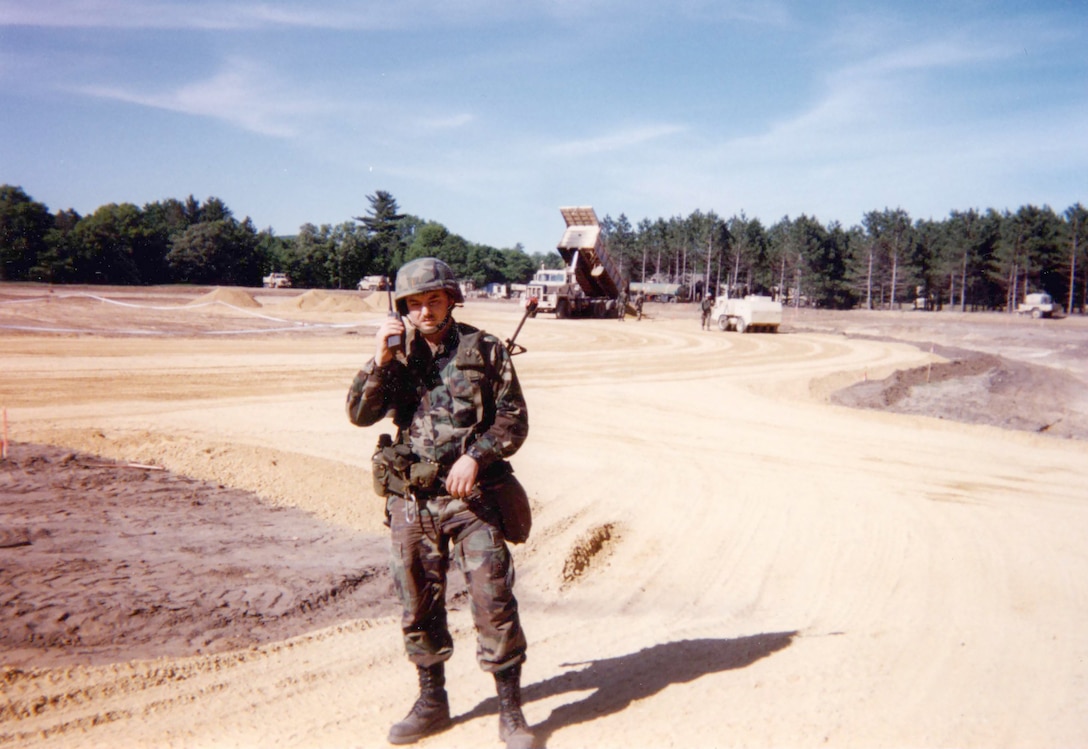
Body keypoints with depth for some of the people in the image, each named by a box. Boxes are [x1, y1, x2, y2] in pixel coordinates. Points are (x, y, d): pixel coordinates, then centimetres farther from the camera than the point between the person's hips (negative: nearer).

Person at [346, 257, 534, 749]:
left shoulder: (484, 351, 0)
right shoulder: (398, 355, 8)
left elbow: (514, 418, -1)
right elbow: (360, 414, -2)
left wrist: (475, 455, -15)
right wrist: (381, 360, -14)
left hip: (472, 497, -3)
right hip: (410, 500, 3)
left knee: (494, 602, -5)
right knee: (419, 606, 12)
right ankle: (432, 703, 28)